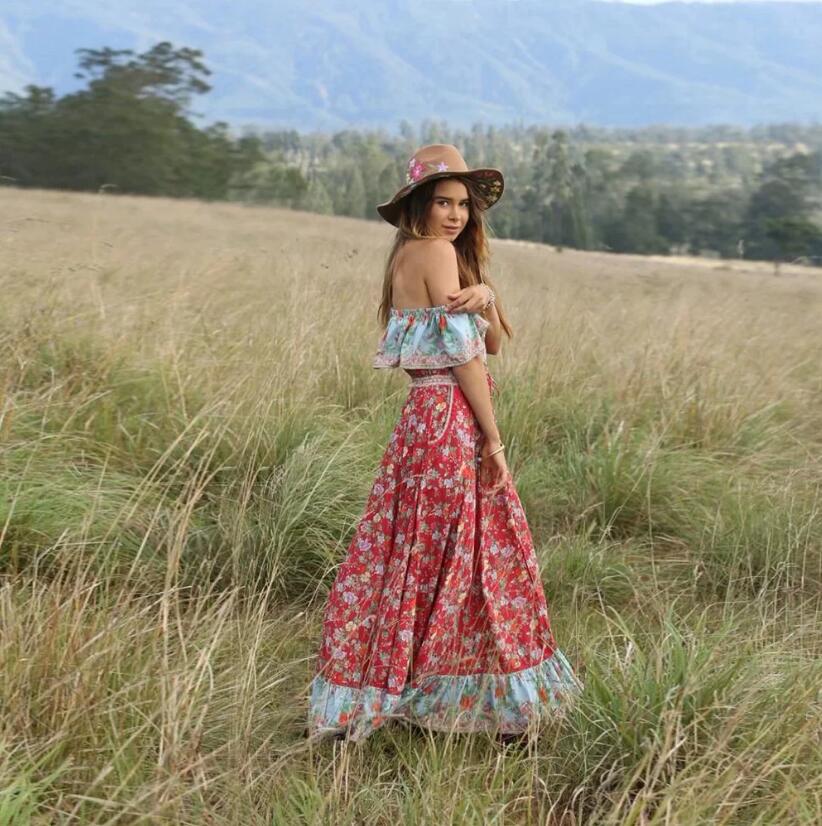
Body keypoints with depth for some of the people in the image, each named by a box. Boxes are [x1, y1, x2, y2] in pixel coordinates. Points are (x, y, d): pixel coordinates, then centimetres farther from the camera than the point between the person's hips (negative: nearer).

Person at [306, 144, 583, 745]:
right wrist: (493, 438, -13)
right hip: (452, 419, -9)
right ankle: (497, 706, 13)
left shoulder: (409, 253, 16)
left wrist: (484, 299, -10)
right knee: (470, 558, 0)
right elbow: (462, 352, -15)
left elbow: (494, 343, 11)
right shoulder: (435, 250, -11)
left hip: (425, 415, 9)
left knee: (418, 557, 13)